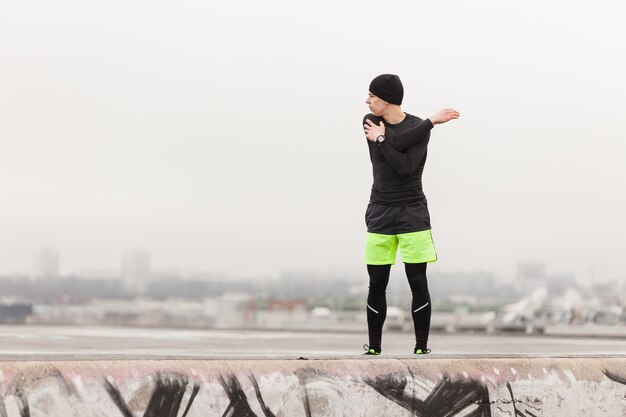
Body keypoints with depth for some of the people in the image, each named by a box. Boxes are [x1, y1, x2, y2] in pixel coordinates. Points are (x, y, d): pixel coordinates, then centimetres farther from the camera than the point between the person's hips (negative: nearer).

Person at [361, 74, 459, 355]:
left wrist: (380, 139, -12)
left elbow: (406, 167, -17)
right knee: (377, 285, 2)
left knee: (418, 283, -5)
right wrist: (431, 122, -16)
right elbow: (398, 142, -16)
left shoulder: (419, 126, -4)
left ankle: (421, 348, 0)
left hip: (412, 212, -2)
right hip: (380, 213, 2)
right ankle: (374, 347, 12)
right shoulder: (370, 122, 2)